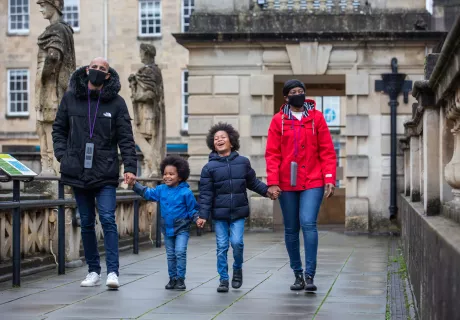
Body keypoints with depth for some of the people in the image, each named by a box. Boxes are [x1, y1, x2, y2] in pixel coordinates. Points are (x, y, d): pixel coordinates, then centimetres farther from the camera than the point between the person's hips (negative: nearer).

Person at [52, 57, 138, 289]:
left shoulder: (116, 102, 1)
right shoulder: (70, 98, 6)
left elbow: (126, 138, -2)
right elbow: (59, 129, 14)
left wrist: (130, 167, -11)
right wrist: (62, 155, 0)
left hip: (105, 174, -3)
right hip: (78, 172, 3)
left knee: (108, 219, -11)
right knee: (86, 223, 8)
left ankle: (112, 271, -11)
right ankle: (93, 271, 16)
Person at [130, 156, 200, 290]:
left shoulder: (186, 192, -12)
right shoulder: (161, 190, 2)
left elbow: (193, 209, -5)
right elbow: (147, 193, 12)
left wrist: (197, 218, -21)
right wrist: (134, 184, 4)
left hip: (182, 229, -5)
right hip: (167, 228, 5)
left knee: (180, 252, -14)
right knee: (170, 255, 12)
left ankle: (180, 279, -5)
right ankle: (172, 278, 22)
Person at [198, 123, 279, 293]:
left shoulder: (243, 162, 2)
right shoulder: (209, 167, -1)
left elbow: (253, 182, 13)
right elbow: (206, 194, -3)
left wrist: (267, 191, 0)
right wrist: (203, 215, -8)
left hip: (238, 212, 0)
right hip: (219, 214, 0)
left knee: (237, 242, -10)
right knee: (222, 246, 2)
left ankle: (238, 269, 18)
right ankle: (224, 279, 13)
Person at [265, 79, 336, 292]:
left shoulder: (316, 118, 3)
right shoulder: (278, 120, 4)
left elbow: (327, 151, 2)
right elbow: (272, 154, 1)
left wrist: (329, 178, -6)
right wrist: (273, 182, -8)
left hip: (312, 182, -2)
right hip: (287, 184, 2)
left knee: (308, 224, -15)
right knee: (291, 229, 8)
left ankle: (309, 275, -13)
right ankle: (297, 274, 20)